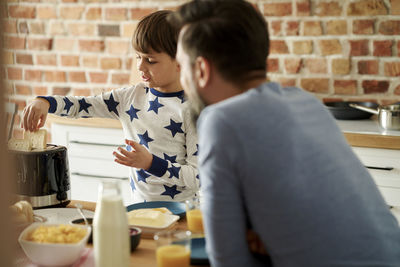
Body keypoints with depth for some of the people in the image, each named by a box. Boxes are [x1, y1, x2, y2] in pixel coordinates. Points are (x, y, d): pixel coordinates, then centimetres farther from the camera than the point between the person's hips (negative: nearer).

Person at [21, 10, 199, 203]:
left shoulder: (192, 109, -10)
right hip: (140, 208, 5)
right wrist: (44, 102, -5)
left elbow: (200, 177, -12)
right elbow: (82, 106, 13)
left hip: (180, 213, -5)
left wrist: (150, 163, -21)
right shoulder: (131, 96, 9)